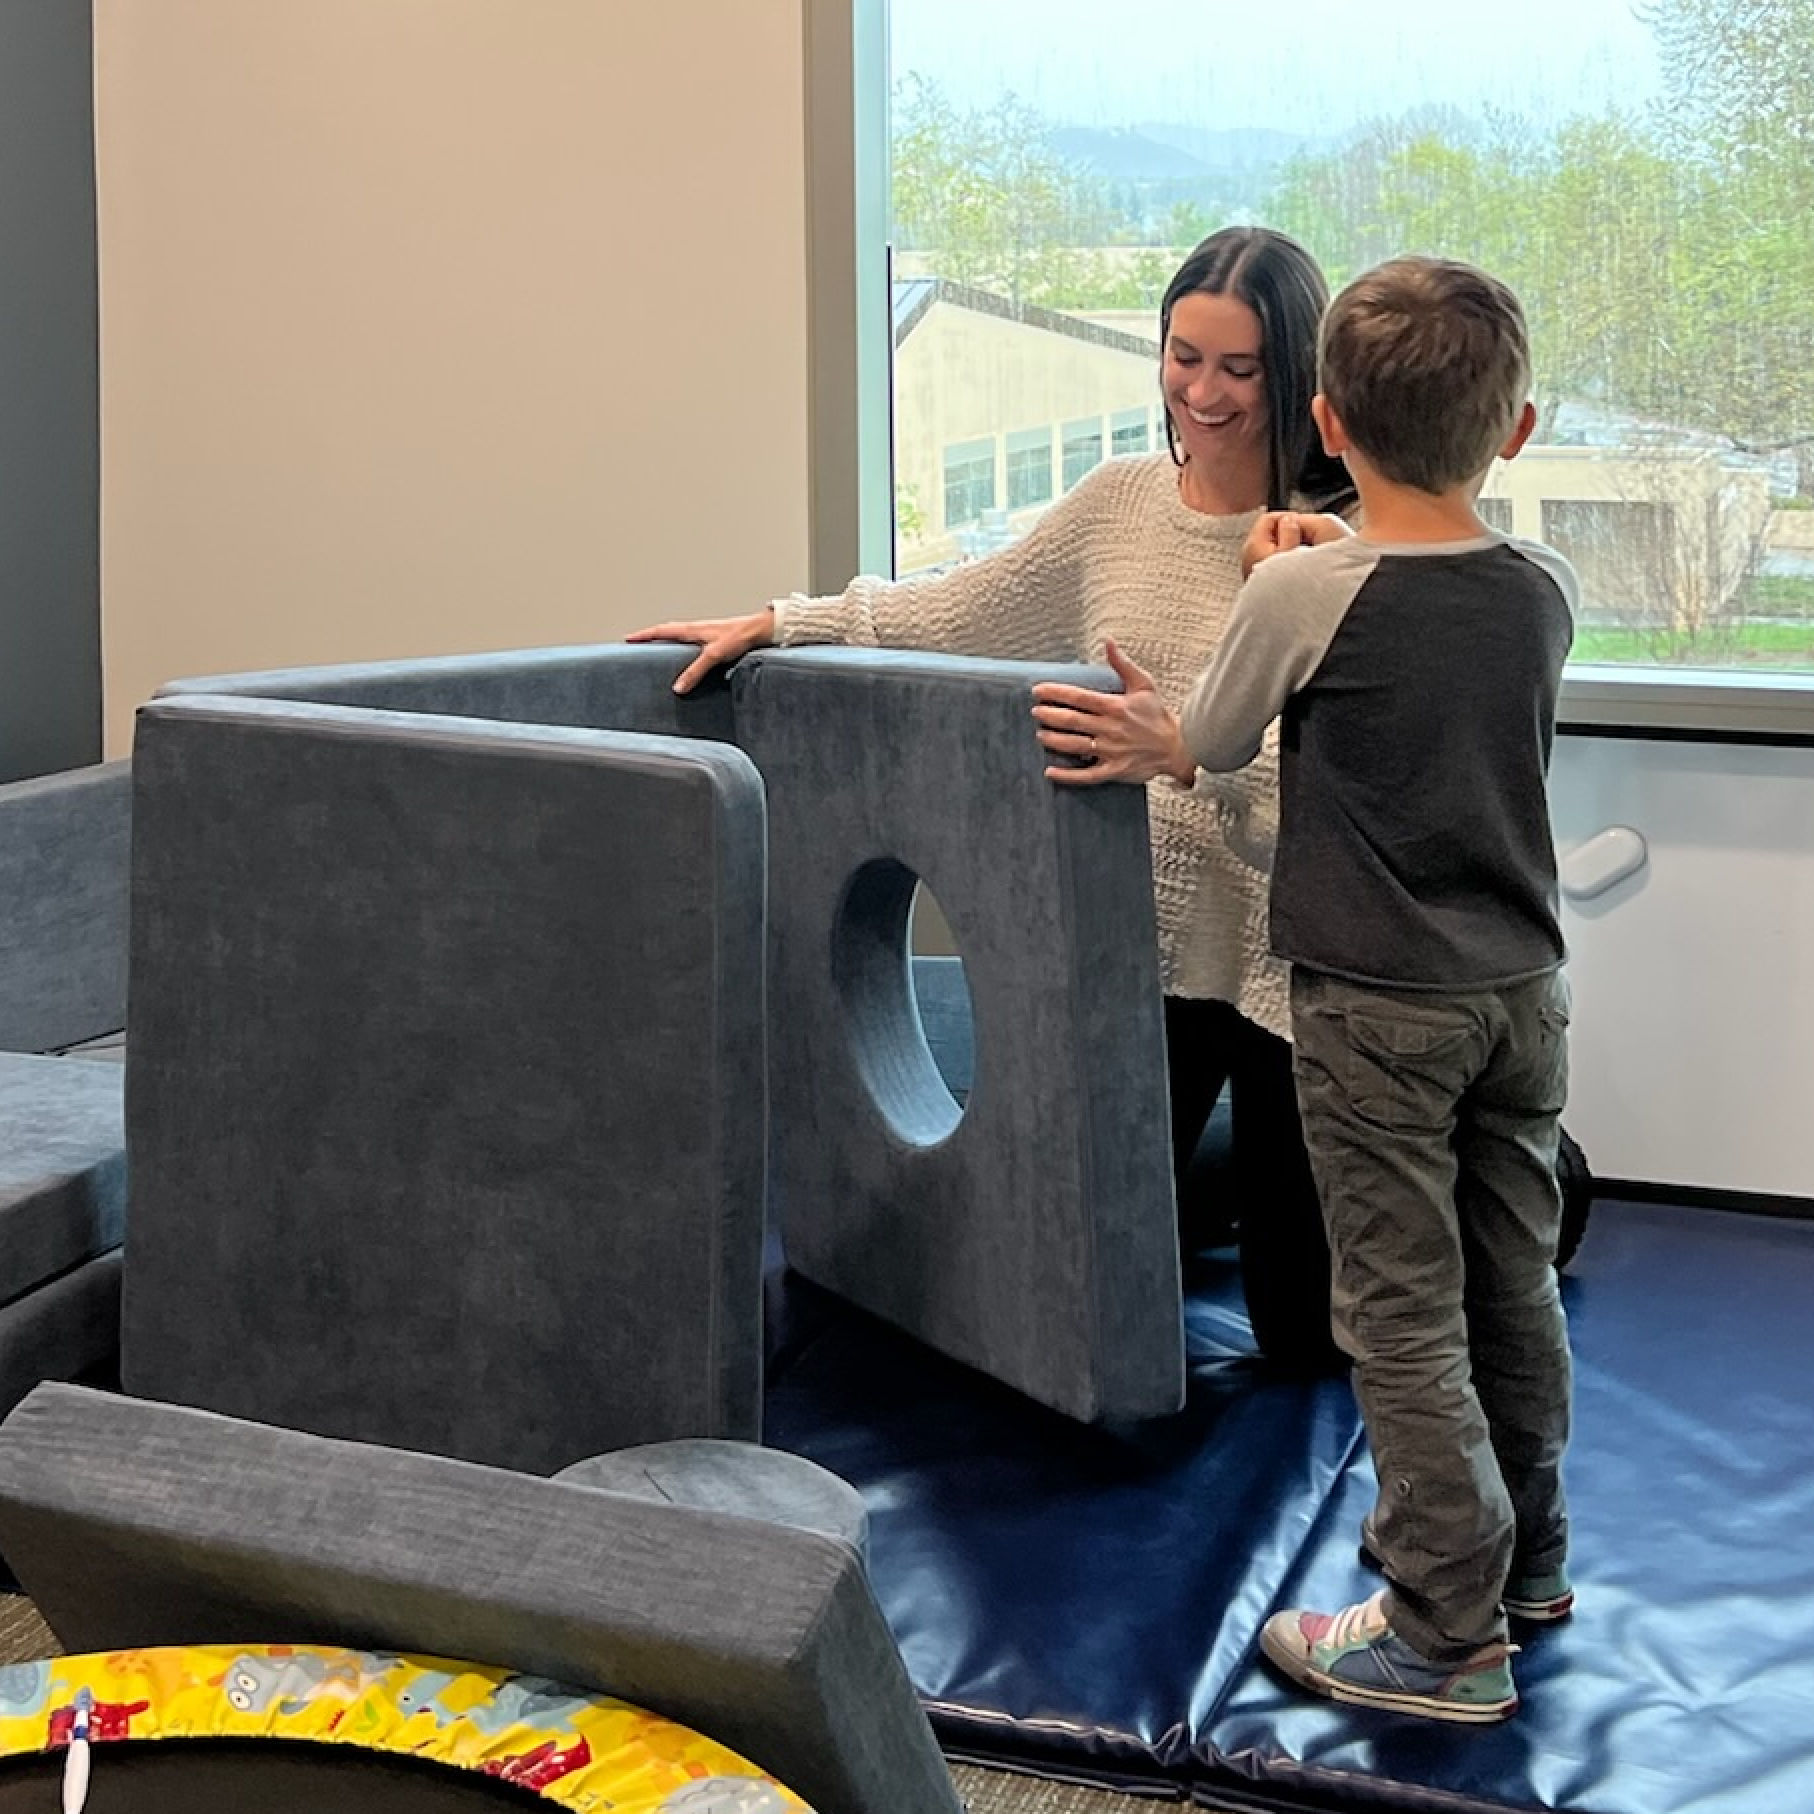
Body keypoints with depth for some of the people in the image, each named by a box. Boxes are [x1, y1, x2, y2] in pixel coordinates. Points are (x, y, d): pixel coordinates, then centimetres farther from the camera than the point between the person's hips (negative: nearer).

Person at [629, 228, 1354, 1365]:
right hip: (1142, 936, 5)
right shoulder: (1119, 502, 6)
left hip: (1282, 959, -5)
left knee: (1305, 1330, 8)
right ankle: (1238, 1175, 42)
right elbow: (955, 611, 16)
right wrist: (775, 623, 13)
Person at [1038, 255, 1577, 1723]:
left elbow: (1209, 749, 0)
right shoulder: (1547, 592, -1)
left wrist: (1280, 585, 17)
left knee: (1405, 1313, 0)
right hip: (1523, 993, 6)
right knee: (1514, 1284, 18)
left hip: (1378, 1008, -6)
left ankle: (1450, 1632, 5)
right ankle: (1523, 1554, 34)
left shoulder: (1304, 594, -16)